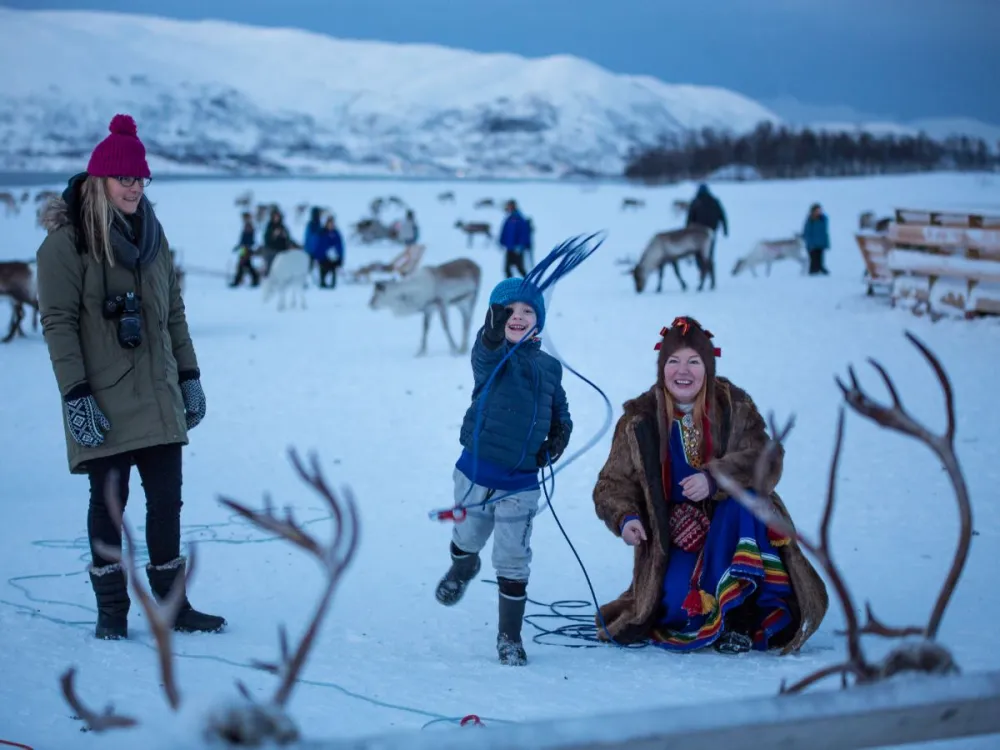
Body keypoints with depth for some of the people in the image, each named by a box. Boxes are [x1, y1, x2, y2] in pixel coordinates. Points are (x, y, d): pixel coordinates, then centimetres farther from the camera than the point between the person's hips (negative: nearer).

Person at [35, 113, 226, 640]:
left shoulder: (150, 233, 12)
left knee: (166, 499, 5)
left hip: (158, 397, 5)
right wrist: (76, 395, -17)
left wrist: (189, 376, 13)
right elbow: (58, 323, -11)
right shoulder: (67, 241, -8)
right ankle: (111, 610, 12)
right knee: (109, 500, 1)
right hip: (103, 403, -5)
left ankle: (172, 604, 15)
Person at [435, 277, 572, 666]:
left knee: (513, 562, 2)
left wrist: (555, 443, -3)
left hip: (520, 484, 2)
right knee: (467, 539, 18)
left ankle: (509, 636, 17)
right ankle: (463, 567, 54)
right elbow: (487, 350, -34)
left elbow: (561, 416, 18)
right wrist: (495, 327, -56)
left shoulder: (549, 367, 6)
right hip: (476, 473, -1)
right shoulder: (491, 355, -7)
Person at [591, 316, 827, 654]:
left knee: (743, 497, -34)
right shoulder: (640, 420, -2)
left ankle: (738, 615, -26)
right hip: (675, 537, 0)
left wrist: (714, 479, -33)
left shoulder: (735, 407, -4)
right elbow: (614, 483, 2)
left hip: (732, 530, 0)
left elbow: (766, 462, -16)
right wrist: (624, 517, -21)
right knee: (674, 603, -27)